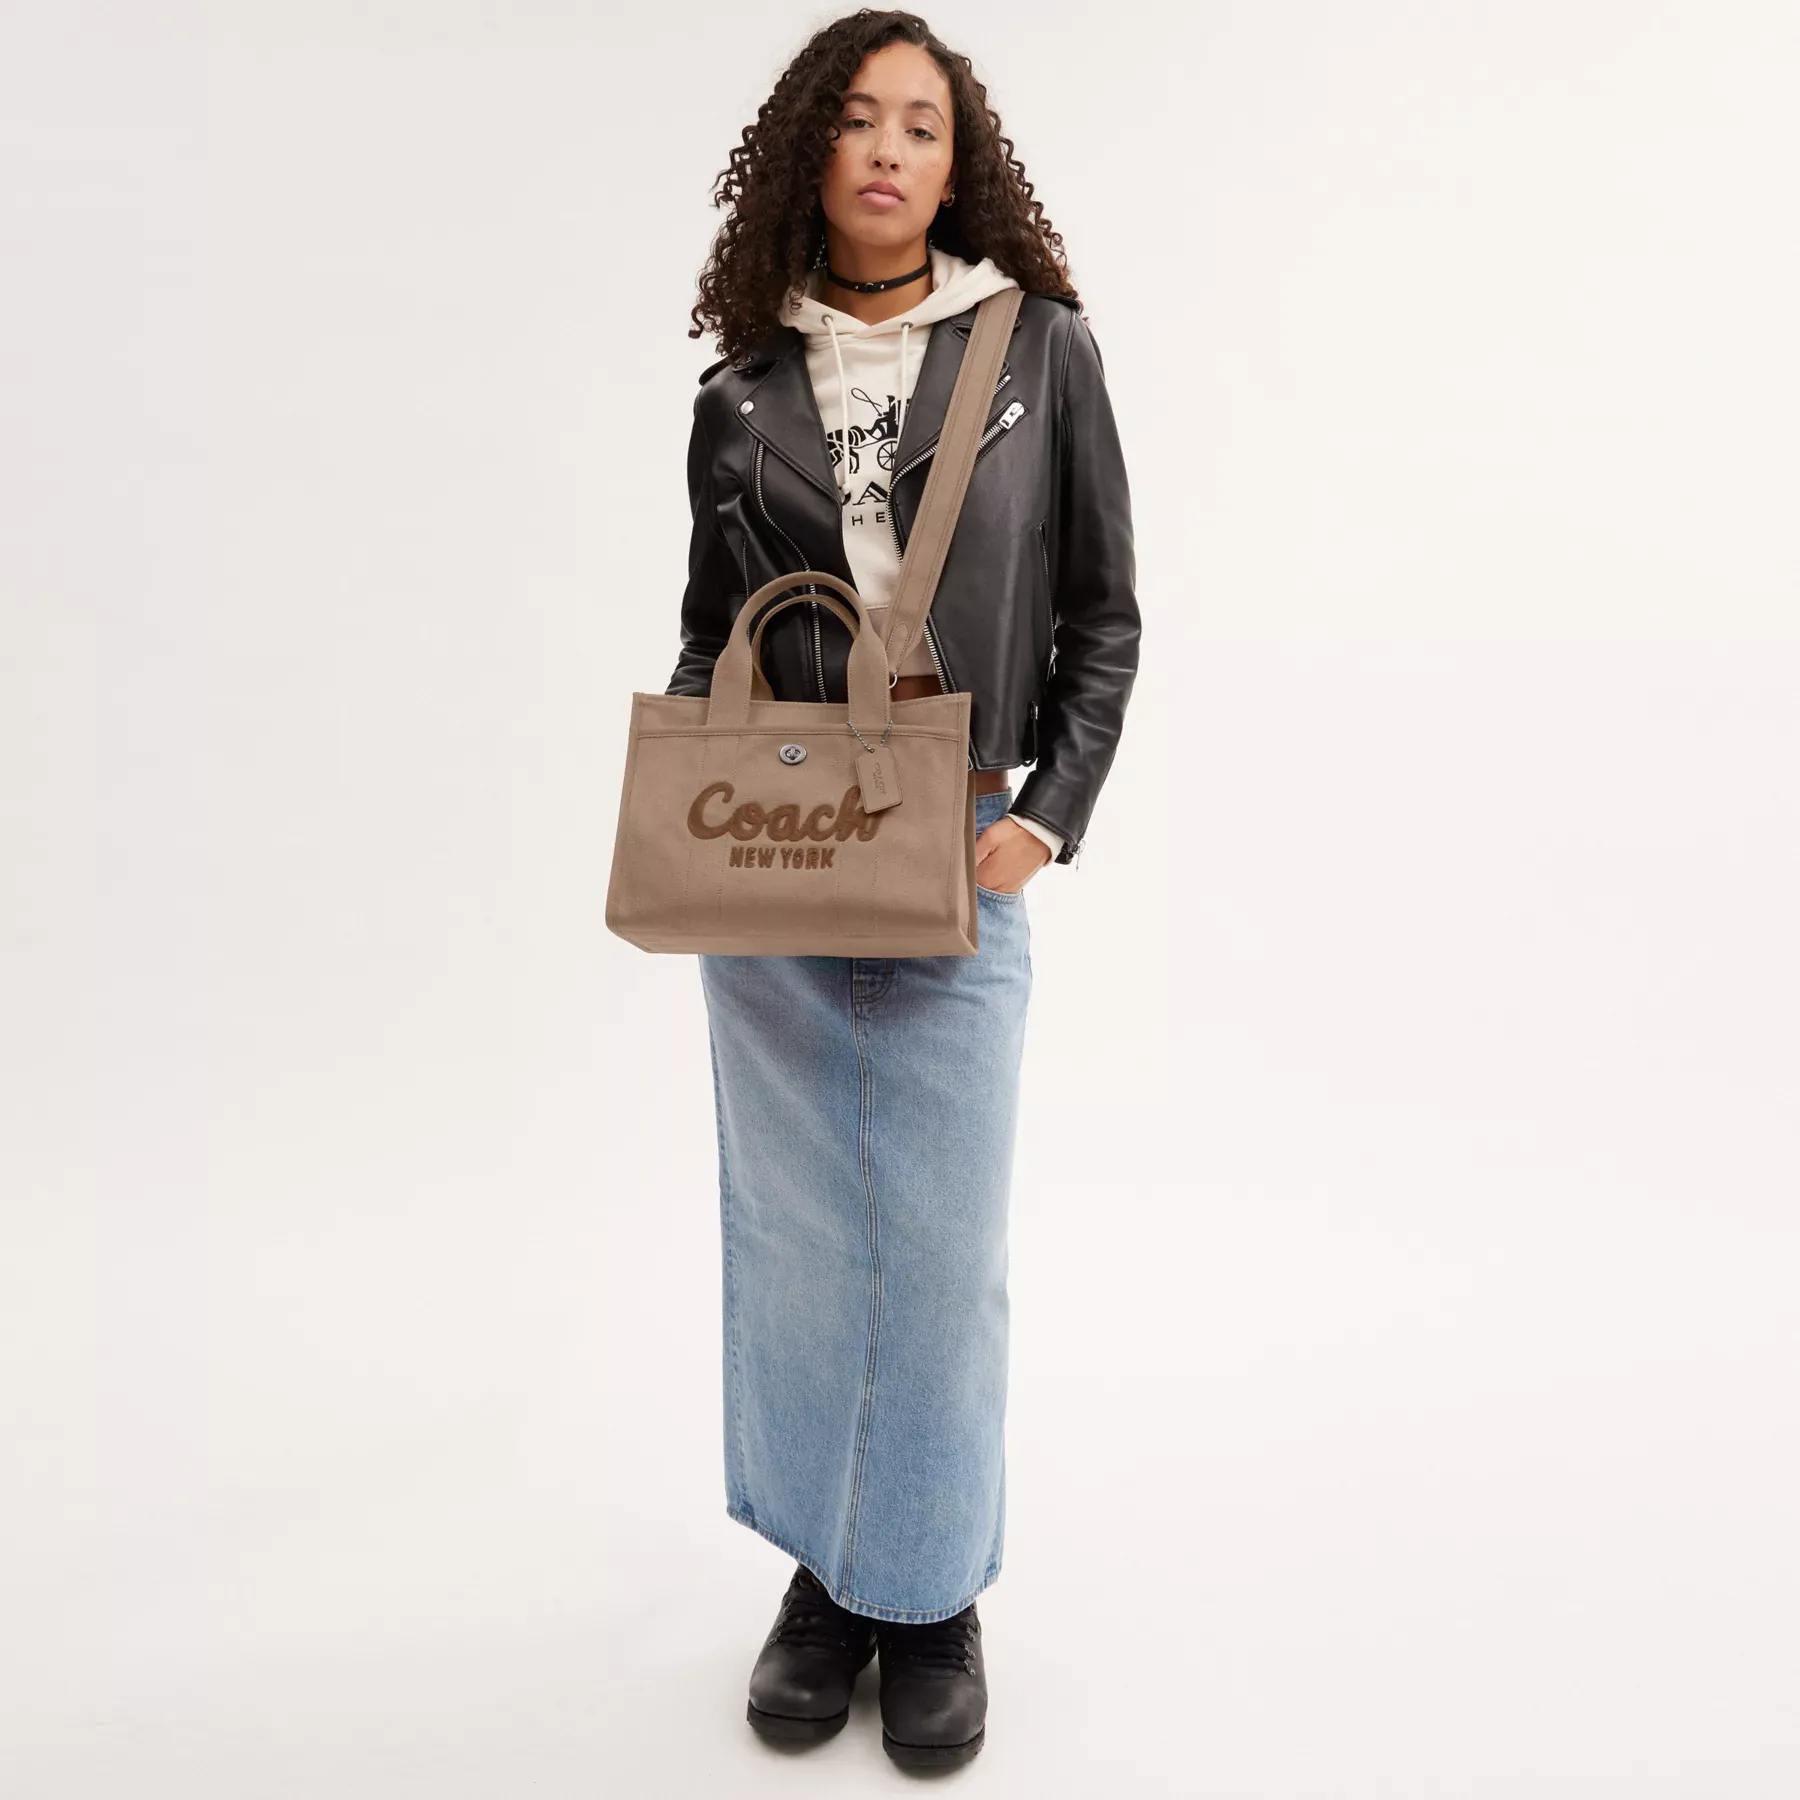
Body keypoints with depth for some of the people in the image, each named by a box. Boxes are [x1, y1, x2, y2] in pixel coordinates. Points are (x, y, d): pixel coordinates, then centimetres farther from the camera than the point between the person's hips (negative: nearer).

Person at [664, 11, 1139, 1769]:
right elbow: (704, 630, 14)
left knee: (940, 1233, 3)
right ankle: (824, 1569, 28)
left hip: (957, 865, -2)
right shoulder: (742, 385, 8)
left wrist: (1048, 816, -7)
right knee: (790, 1223, 10)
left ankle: (931, 1593, 24)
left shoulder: (1040, 348, 3)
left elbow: (1102, 619, 5)